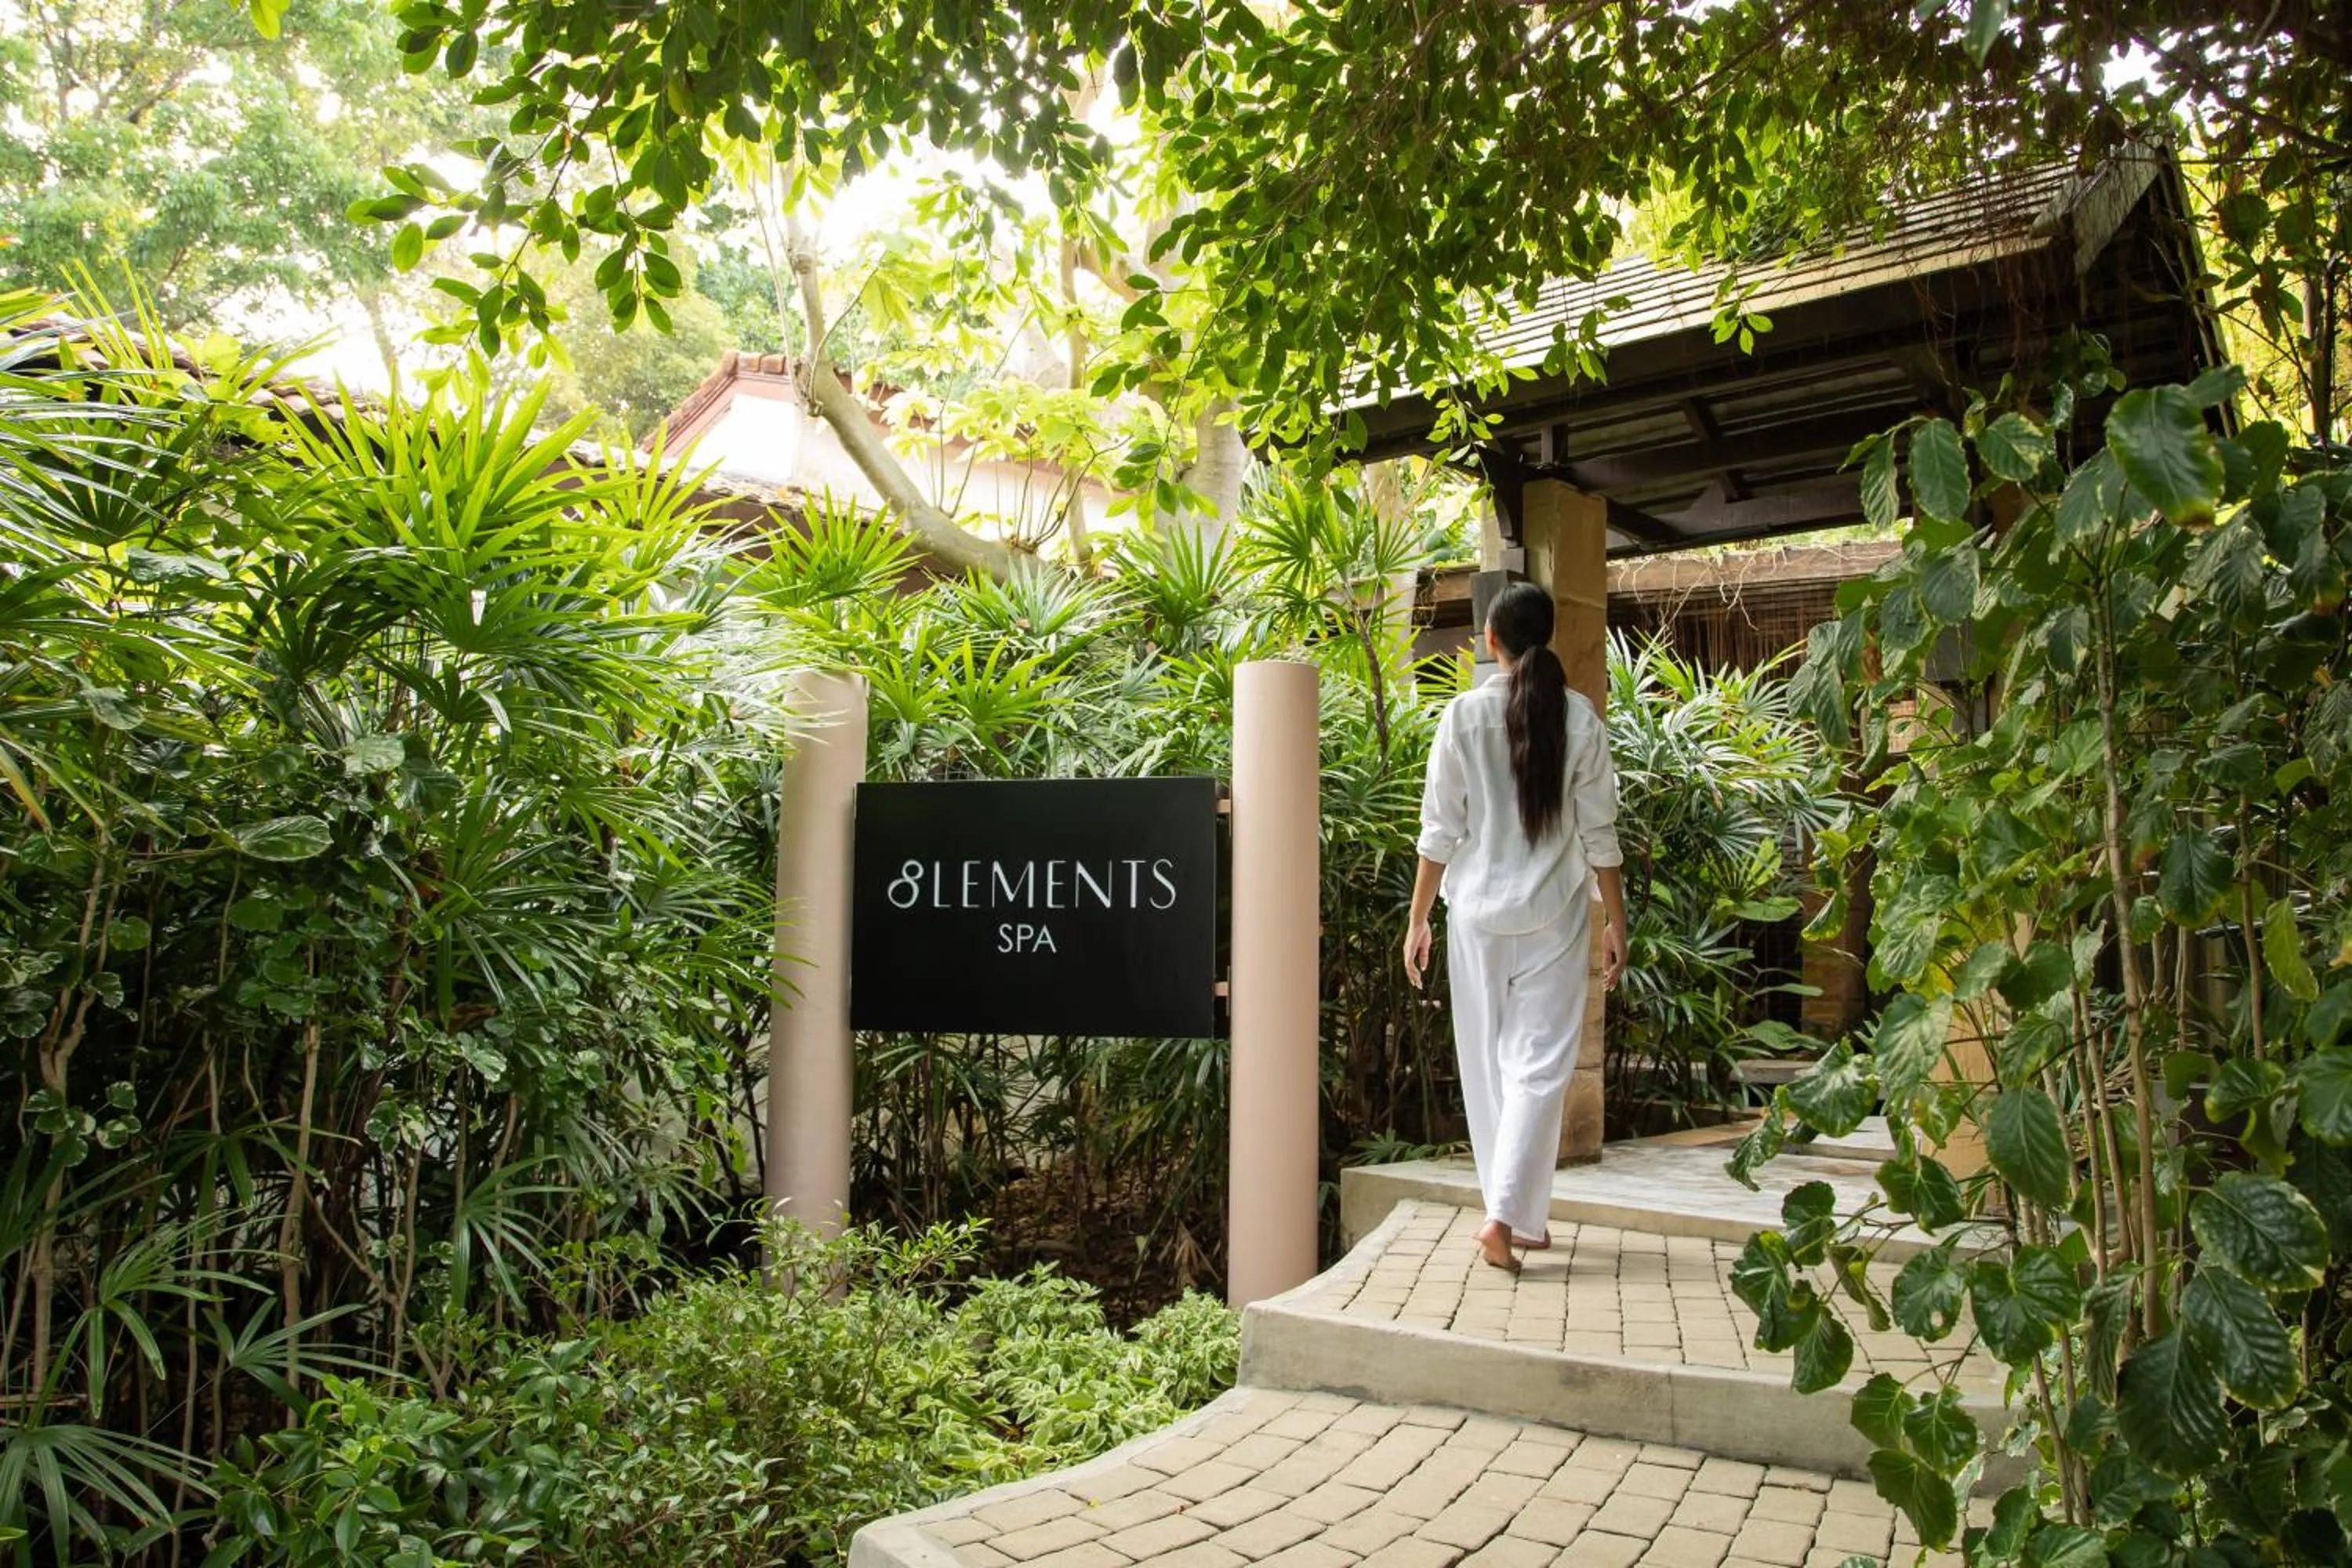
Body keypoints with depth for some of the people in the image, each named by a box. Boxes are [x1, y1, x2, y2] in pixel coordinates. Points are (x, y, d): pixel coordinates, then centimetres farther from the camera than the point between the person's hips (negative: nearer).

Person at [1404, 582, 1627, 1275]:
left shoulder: (1463, 714, -5)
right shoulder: (1578, 717, -3)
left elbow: (1440, 830, -4)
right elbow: (1599, 831, 0)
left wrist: (1418, 919, 3)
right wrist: (1615, 919, 9)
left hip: (1478, 911, 0)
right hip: (1555, 913, 0)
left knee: (1488, 1062, 11)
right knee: (1541, 1064, 3)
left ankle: (1521, 1219, 19)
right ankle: (1506, 1215, -8)